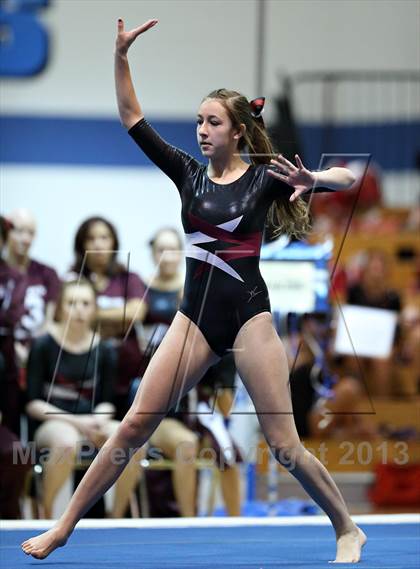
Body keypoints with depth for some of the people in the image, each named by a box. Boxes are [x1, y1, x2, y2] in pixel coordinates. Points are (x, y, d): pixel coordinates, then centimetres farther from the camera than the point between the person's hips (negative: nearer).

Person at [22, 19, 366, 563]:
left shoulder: (265, 178, -2)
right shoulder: (188, 172, 7)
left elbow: (348, 176, -8)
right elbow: (131, 119, 3)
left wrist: (313, 179, -30)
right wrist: (120, 56, -6)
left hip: (248, 318, -3)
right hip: (195, 316, 3)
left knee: (285, 445, -4)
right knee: (135, 424, -3)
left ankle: (348, 530, 12)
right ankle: (64, 527, 1)